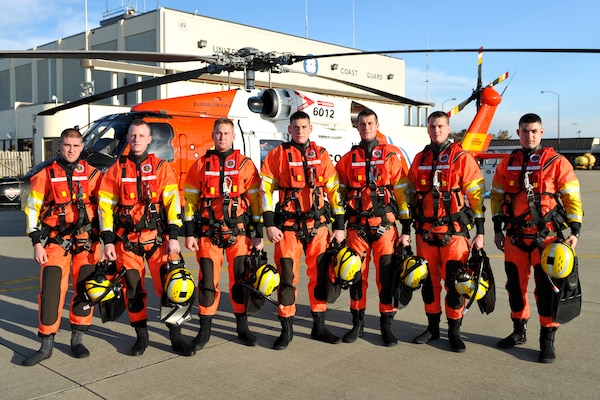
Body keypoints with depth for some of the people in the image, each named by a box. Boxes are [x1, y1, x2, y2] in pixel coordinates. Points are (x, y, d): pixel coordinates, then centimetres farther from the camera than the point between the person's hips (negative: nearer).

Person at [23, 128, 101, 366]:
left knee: (84, 289, 3)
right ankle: (46, 345, 7)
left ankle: (77, 339, 18)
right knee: (50, 291, -5)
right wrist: (37, 244, -3)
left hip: (86, 241, 1)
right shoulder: (45, 175, 3)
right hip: (55, 241, -1)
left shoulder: (93, 175, 4)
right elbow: (33, 210, 4)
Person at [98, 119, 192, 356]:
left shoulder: (161, 168, 3)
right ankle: (141, 337, 21)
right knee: (133, 289, 6)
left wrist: (173, 236, -11)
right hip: (127, 240, 1)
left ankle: (176, 337, 8)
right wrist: (108, 241, -2)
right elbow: (105, 206, 4)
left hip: (157, 238, -1)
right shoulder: (116, 170, 6)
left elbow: (173, 202, -3)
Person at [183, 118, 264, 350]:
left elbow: (256, 200, 1)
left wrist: (258, 234, -3)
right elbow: (190, 200, 6)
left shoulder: (245, 164, 3)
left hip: (239, 232, 0)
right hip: (208, 233, 1)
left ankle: (242, 326, 21)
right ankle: (204, 329, 16)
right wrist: (189, 233, 0)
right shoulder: (201, 165, 6)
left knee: (240, 278, 6)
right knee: (207, 280, 3)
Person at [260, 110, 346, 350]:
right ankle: (286, 330, 14)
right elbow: (265, 189, -2)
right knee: (287, 277, 0)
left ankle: (319, 326, 23)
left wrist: (339, 226, 3)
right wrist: (270, 224, -8)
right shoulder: (277, 155, 0)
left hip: (318, 225, 2)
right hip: (288, 226, -2)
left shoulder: (321, 155, 6)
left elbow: (334, 190, 6)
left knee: (320, 275, 8)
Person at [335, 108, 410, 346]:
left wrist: (407, 229, -4)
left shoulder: (392, 155, 1)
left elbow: (403, 192, -1)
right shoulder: (348, 159, 9)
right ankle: (357, 323, 22)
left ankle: (387, 325, 15)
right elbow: (340, 194, 12)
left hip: (385, 225, -2)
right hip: (356, 226, 2)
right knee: (356, 275, 8)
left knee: (387, 275, 1)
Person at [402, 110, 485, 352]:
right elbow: (411, 196, 16)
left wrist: (480, 232, -8)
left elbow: (476, 196, -5)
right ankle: (433, 327, 24)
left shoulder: (462, 158, -4)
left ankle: (454, 331, 13)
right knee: (429, 280, 10)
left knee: (454, 282, -1)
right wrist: (406, 230, 14)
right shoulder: (420, 160, 10)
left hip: (454, 231, -4)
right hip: (425, 231, 4)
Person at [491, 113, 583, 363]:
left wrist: (574, 231, -9)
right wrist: (497, 229, 10)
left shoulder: (557, 163, -4)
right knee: (515, 285, 12)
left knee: (547, 288, -2)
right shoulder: (507, 164, 6)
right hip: (515, 237, 4)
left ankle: (547, 340, 11)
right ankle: (519, 331, 30)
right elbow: (497, 196, 12)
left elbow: (572, 198, -3)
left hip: (547, 236, -4)